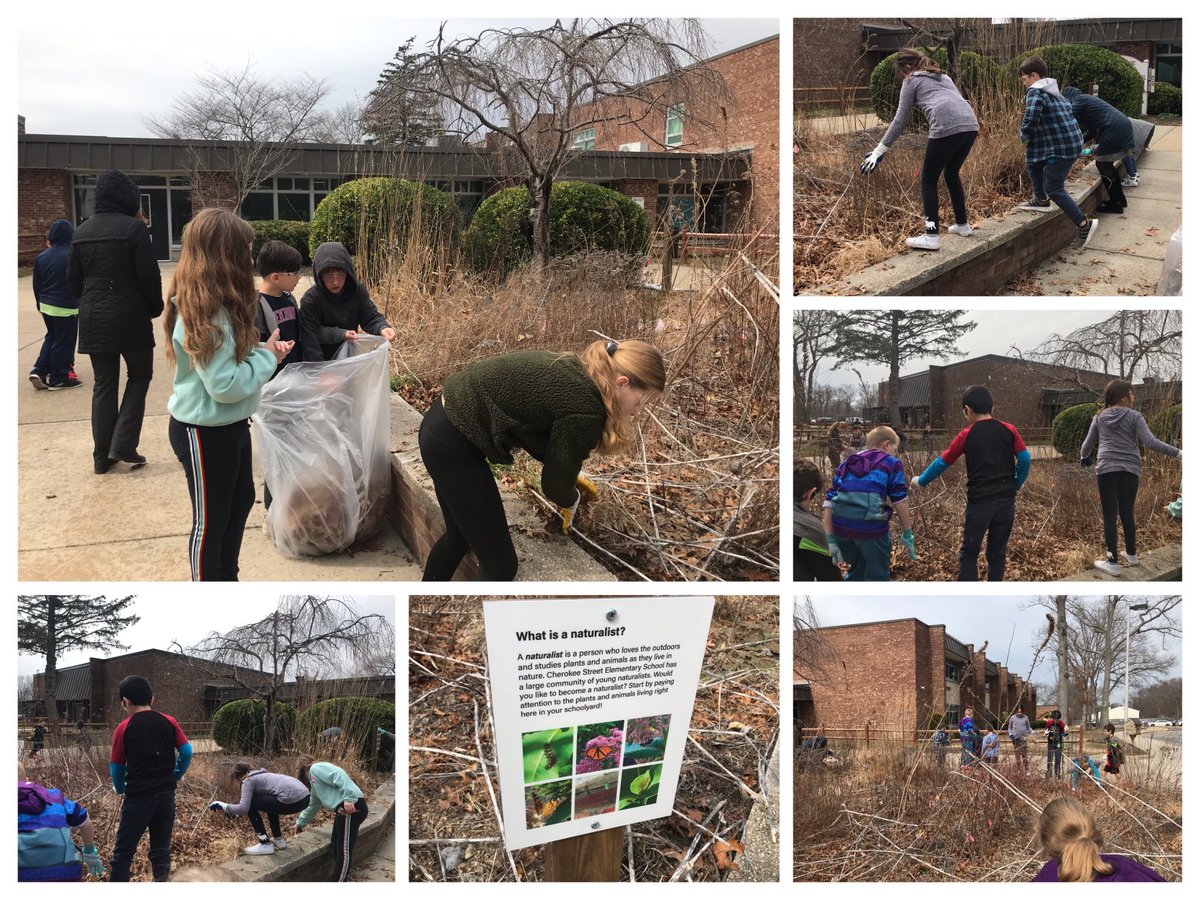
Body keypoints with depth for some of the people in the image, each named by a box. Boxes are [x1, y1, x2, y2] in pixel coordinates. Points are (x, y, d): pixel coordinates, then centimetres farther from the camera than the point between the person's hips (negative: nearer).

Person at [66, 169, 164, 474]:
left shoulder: (82, 231, 8)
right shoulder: (133, 227, -12)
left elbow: (73, 278, 11)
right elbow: (149, 275, -12)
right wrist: (156, 308, 3)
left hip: (93, 319, 5)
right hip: (129, 317, -5)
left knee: (103, 384, 11)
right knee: (139, 375, 11)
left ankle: (102, 455, 13)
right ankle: (122, 445, -1)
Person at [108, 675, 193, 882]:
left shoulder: (124, 728, -7)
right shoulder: (169, 723, 1)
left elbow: (116, 767, -1)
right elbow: (186, 752, 0)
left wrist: (120, 789, 17)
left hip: (138, 797, -3)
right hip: (166, 795, 4)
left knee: (122, 853, 4)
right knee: (161, 849, 12)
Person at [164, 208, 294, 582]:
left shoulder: (215, 303, 3)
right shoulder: (204, 314, -28)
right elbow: (224, 384, -28)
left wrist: (264, 350, -3)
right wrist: (267, 358, -16)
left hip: (230, 425, 10)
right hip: (204, 433, -10)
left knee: (240, 501, 24)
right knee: (210, 519, 6)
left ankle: (226, 580, 42)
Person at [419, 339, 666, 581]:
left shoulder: (572, 371, 6)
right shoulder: (585, 410, -21)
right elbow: (554, 484, -6)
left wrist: (570, 476, 30)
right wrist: (572, 501, 15)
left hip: (445, 424, 10)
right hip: (454, 445, -10)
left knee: (460, 535, 28)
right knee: (500, 564, -1)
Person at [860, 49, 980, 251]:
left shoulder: (912, 81, 14)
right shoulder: (943, 77, 33)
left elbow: (900, 120, 11)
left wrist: (879, 150, 14)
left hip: (947, 128, -7)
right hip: (971, 125, 7)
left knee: (928, 180, 4)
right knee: (951, 173, 26)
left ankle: (932, 236, -5)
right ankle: (962, 224, 32)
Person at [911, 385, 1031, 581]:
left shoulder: (966, 436, -3)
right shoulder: (1009, 430, 2)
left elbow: (942, 463, 3)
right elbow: (1024, 459, -4)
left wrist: (920, 481, 17)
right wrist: (1015, 486, 10)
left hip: (979, 502, -3)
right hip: (1006, 501, 3)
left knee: (968, 554, 5)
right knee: (997, 552, 13)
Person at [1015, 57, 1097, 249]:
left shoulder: (1035, 92, -11)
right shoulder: (1054, 92, 18)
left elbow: (1031, 118, -27)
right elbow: (1068, 109, 28)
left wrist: (1024, 135, -6)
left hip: (1061, 147, -10)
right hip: (1072, 142, 10)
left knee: (1054, 189, -6)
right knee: (1032, 161, 24)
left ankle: (1084, 224, -10)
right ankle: (1041, 201, 29)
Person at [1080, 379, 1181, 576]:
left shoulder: (1099, 418, 10)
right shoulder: (1134, 416, 0)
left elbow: (1088, 444, 18)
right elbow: (1150, 442, -11)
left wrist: (1084, 457, 40)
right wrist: (1178, 453, -12)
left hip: (1106, 469, 1)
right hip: (1130, 470, 0)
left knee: (1109, 515, 0)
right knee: (1127, 513, 14)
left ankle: (1112, 562, -1)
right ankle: (1132, 555, 29)